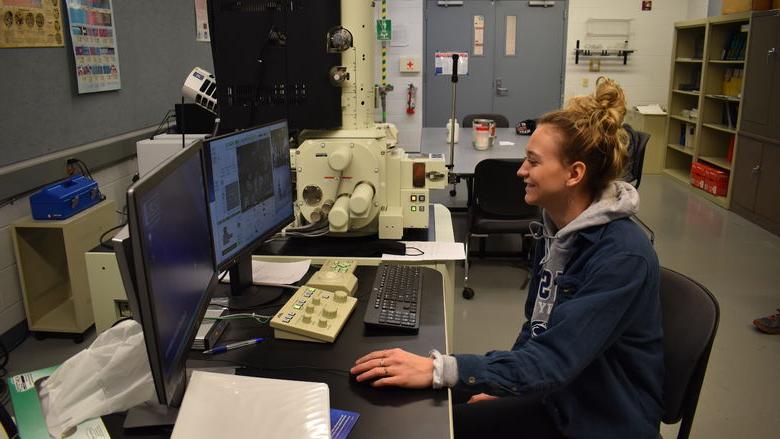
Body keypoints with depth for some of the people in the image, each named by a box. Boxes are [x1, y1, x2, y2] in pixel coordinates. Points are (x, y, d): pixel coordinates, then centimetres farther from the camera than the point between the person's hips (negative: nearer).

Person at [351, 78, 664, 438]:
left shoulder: (622, 257, -27)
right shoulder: (554, 227, -1)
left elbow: (556, 359, -33)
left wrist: (438, 369, -40)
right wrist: (502, 387, -2)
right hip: (555, 391, 7)